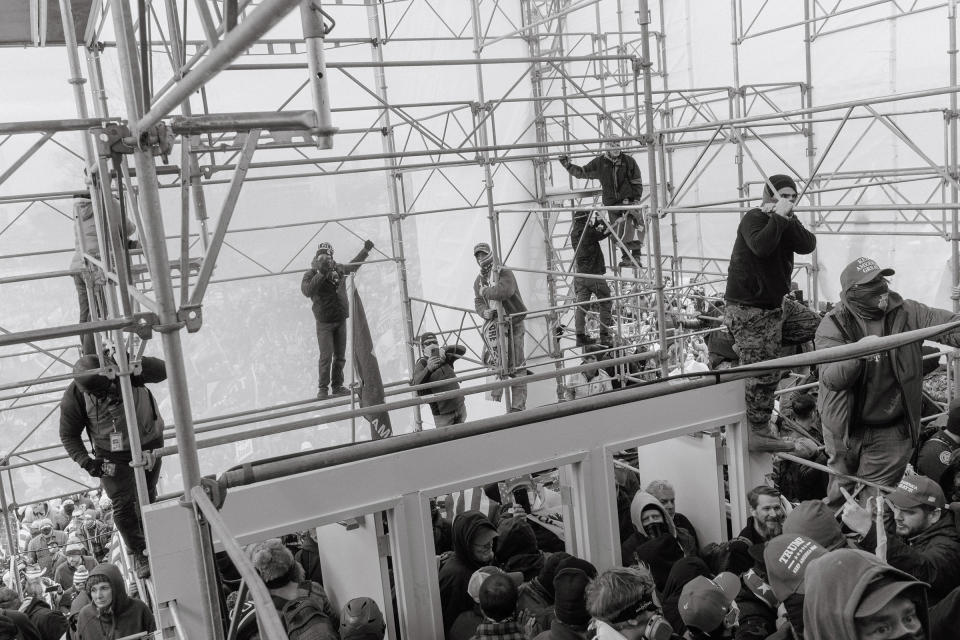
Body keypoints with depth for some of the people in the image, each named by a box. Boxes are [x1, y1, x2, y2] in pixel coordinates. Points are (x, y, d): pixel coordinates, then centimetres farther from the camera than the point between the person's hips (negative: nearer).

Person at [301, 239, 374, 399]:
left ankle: (337, 386, 18)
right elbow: (307, 291, -29)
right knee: (326, 356, -10)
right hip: (324, 322, -5)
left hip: (341, 320, 5)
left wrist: (365, 250, 29)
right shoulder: (311, 274, -9)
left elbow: (353, 265, 27)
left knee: (340, 356, 8)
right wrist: (321, 274, -35)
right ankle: (323, 388, 2)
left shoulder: (339, 269, 4)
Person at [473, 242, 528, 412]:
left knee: (516, 366, -5)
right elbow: (478, 303, 9)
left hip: (513, 323, -6)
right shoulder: (479, 281, 13)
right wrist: (484, 312, -15)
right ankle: (494, 402, 18)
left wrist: (485, 292, -15)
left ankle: (518, 405, -3)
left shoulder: (505, 273, -9)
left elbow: (506, 290, -29)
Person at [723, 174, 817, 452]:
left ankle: (761, 431, 20)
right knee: (757, 373, -8)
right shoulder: (753, 218, -9)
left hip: (773, 306, 9)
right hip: (745, 308, -8)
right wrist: (778, 217, -21)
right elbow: (761, 246, -30)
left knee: (770, 373, 11)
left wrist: (789, 219, -14)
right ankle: (757, 432, -2)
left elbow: (808, 245, -4)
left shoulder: (788, 222, 14)